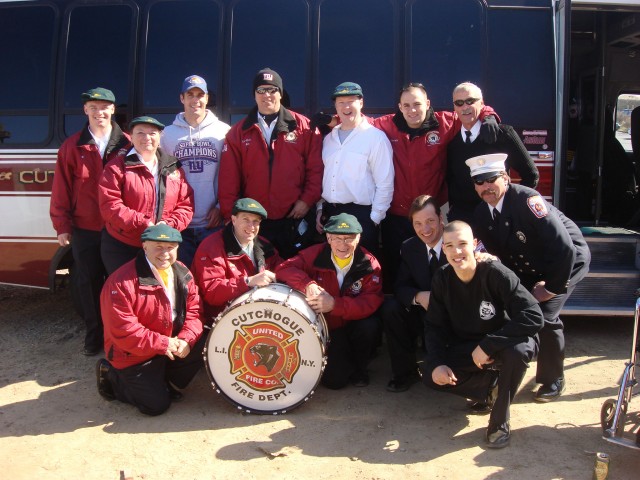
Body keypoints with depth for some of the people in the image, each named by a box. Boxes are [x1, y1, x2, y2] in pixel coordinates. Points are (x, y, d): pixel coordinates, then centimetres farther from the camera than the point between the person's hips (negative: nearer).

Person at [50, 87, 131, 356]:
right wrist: (62, 226, 1)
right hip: (84, 230, 2)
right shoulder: (72, 147, 4)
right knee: (88, 283, 9)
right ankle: (94, 335, 24)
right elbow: (61, 189, 4)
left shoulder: (127, 145, 0)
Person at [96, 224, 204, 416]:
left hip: (172, 344, 6)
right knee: (157, 405, -5)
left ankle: (169, 383, 11)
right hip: (134, 355, -6)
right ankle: (112, 376, 18)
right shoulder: (121, 281, -25)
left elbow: (194, 309, -4)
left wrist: (186, 339, -23)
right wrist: (162, 344, -25)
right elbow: (122, 330, -27)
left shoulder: (182, 273, -3)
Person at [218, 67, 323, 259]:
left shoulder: (303, 126, 2)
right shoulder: (239, 132, 6)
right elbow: (229, 179, 3)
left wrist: (307, 200, -7)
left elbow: (316, 168, 1)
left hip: (294, 219, -1)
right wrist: (230, 215, -2)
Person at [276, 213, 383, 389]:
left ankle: (360, 367, 0)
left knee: (370, 326, -32)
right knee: (334, 380, -16)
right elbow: (284, 268, -20)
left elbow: (372, 301, -24)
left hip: (354, 323, 1)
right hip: (325, 326, -1)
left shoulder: (369, 264, -14)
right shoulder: (316, 254, -11)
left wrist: (335, 305, -38)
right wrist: (308, 285, -39)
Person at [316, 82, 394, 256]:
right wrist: (320, 209, 12)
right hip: (329, 213, 6)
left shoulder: (376, 137, -7)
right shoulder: (329, 138, 12)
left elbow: (385, 184, -9)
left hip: (361, 215, -6)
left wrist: (374, 219, -11)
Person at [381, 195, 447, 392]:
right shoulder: (408, 248, 1)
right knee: (389, 307, -20)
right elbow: (401, 287, -3)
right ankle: (405, 371, -4)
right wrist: (418, 296, -26)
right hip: (423, 315, 5)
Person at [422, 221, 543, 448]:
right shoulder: (442, 279, -11)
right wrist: (437, 363, -20)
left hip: (501, 346, -3)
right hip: (466, 349, 4)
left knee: (519, 349, -38)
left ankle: (500, 421, -15)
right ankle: (491, 386, 4)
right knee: (430, 374, -19)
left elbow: (534, 317, -32)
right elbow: (434, 326, -4)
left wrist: (487, 345, -32)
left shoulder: (495, 273, -25)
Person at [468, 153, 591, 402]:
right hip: (527, 268, 6)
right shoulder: (482, 213, -10)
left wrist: (552, 287, -23)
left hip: (567, 260, -6)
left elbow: (564, 247, -32)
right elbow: (498, 253, 2)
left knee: (544, 315, -20)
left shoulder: (527, 199, -31)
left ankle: (553, 380, 4)